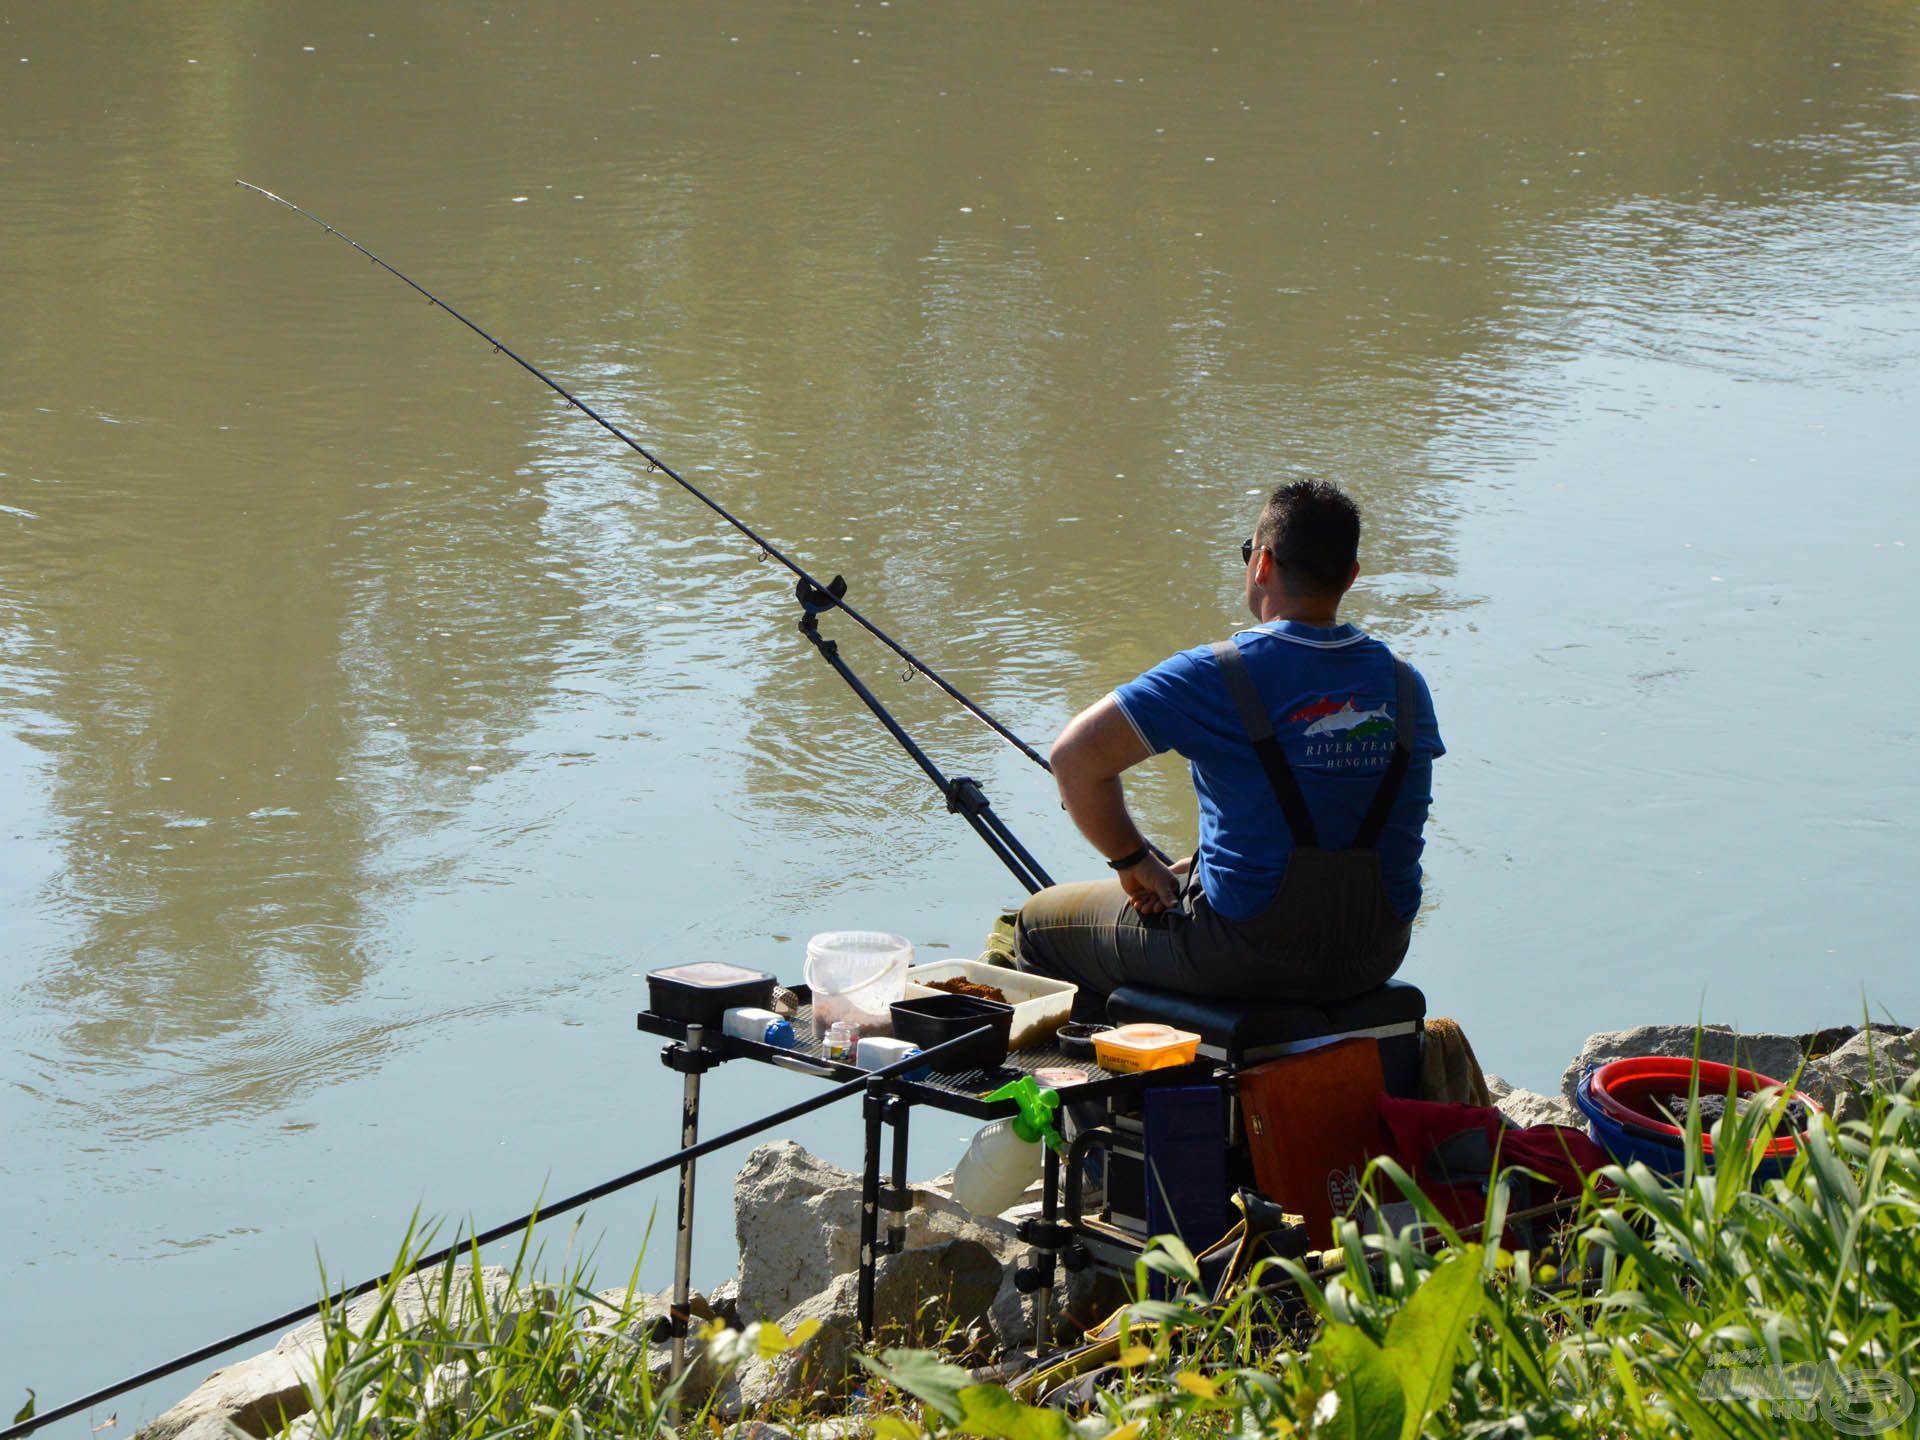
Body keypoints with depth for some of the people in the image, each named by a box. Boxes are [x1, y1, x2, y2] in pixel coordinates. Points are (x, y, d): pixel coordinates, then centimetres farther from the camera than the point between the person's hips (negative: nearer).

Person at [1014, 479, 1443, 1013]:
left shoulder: (1217, 675, -16)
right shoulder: (1405, 685, 1)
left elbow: (1076, 755, -19)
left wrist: (1134, 860, -3)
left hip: (1252, 955, -6)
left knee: (1040, 924, 17)